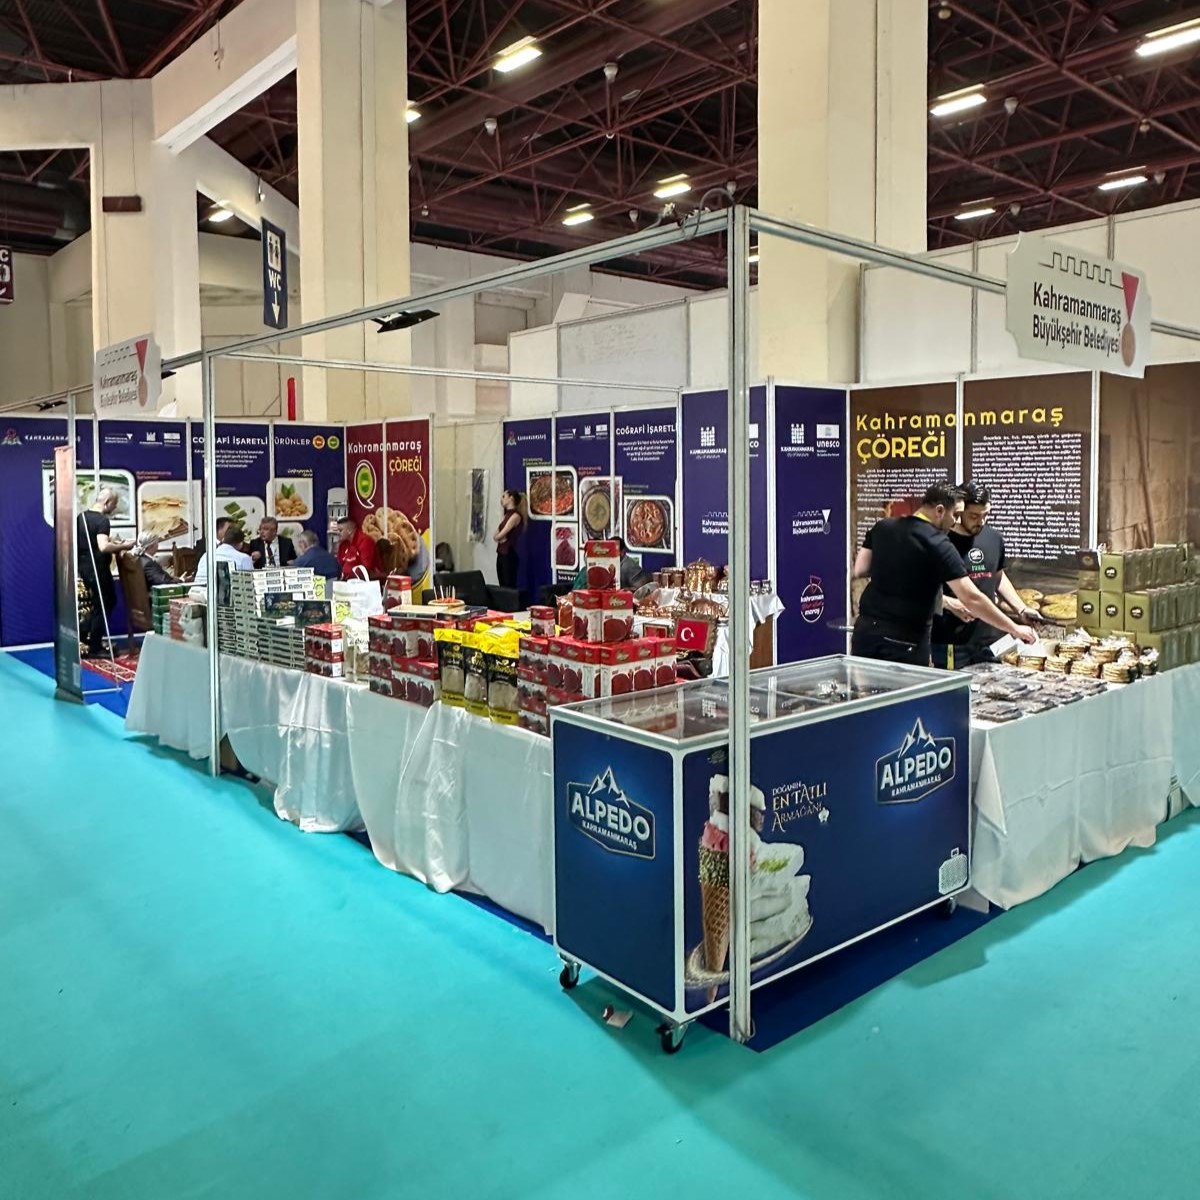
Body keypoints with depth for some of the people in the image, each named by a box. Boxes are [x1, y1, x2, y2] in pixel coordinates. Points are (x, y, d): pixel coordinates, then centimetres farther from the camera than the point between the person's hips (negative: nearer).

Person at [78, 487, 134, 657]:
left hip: (84, 566, 9)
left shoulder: (82, 517, 9)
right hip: (97, 568, -9)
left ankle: (83, 634, 21)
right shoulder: (102, 520, -19)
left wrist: (109, 539, 19)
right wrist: (123, 546, -20)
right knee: (103, 606, 3)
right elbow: (103, 547, -32)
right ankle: (95, 648, 9)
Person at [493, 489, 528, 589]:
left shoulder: (516, 515, -11)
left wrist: (497, 536, 4)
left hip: (510, 555, -9)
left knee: (510, 587, -8)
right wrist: (499, 537, -7)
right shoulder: (506, 515, 16)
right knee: (502, 587, 9)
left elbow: (501, 535, -16)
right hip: (501, 554, 9)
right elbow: (495, 536, 13)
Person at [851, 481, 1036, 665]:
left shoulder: (882, 527, 3)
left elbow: (859, 571, 7)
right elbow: (972, 598, -15)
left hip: (866, 629, 5)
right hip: (904, 641, -5)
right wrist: (1014, 629, -8)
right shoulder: (938, 545, -13)